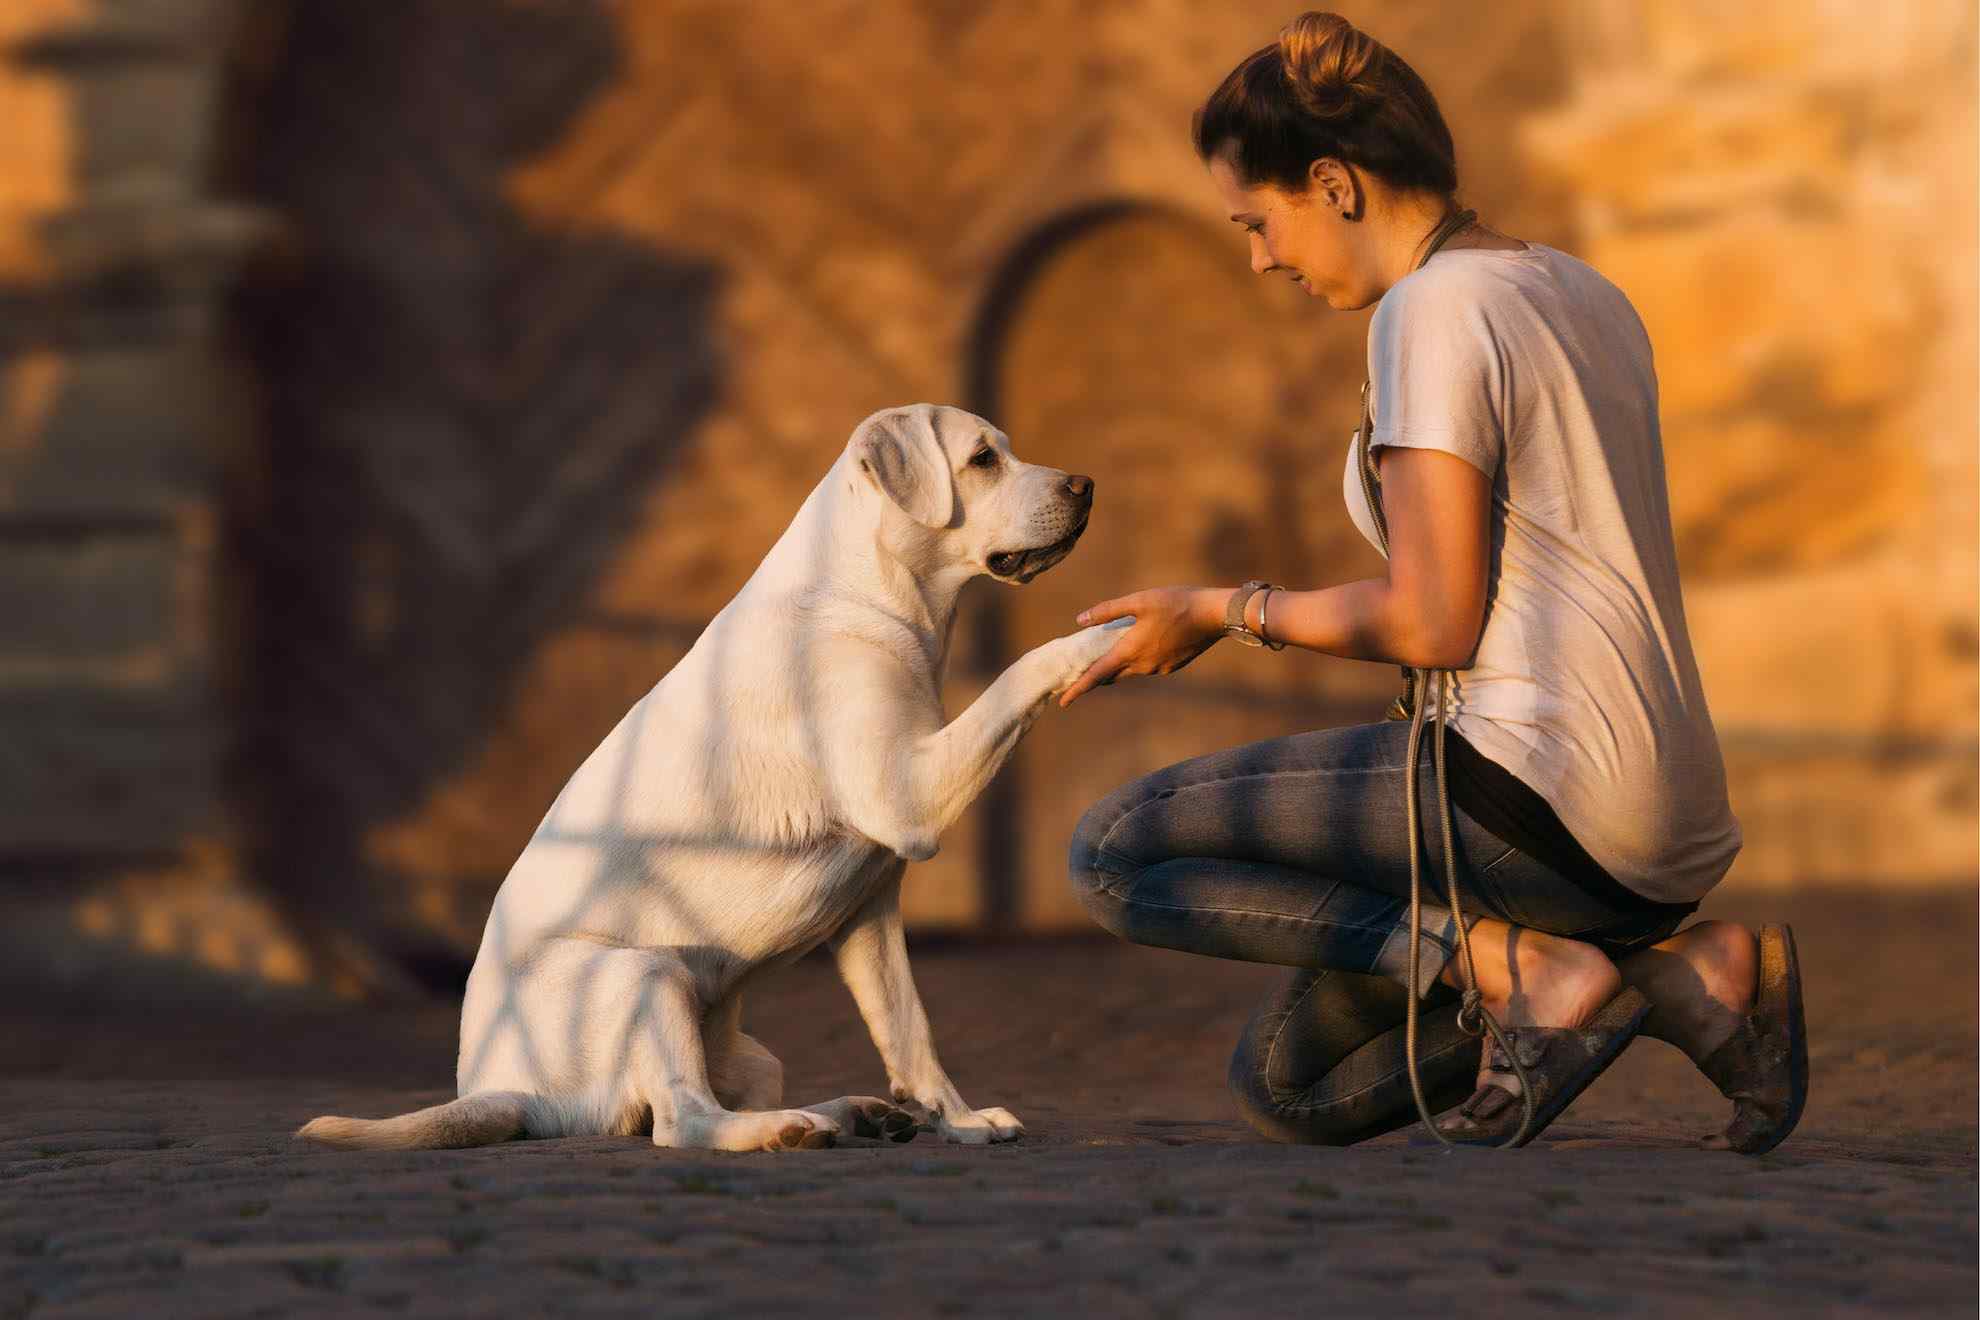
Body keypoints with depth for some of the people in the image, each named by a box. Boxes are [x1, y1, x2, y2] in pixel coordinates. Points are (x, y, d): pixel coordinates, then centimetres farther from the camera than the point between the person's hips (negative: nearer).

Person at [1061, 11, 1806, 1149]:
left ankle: (1523, 966, -12)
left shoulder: (1437, 307, -12)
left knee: (1114, 853, -3)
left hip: (1544, 794, -10)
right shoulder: (1582, 294, 17)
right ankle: (1686, 969, 4)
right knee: (1284, 1087, 17)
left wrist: (1225, 613, -3)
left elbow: (1432, 624, -16)